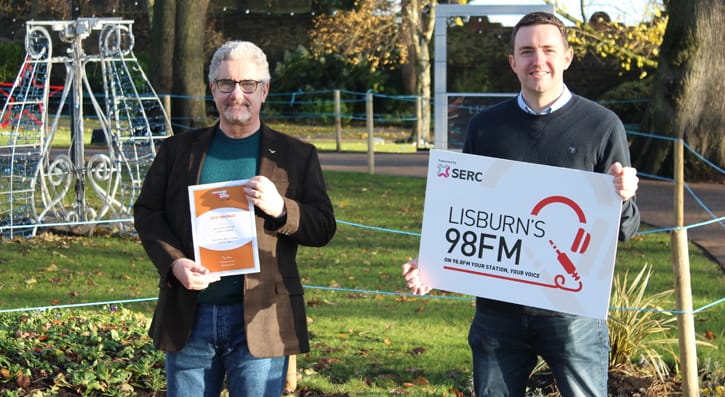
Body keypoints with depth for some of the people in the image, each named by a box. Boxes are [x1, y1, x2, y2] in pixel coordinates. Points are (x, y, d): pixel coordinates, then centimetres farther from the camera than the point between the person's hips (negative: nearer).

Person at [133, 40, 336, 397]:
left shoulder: (296, 156, 6)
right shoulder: (179, 149, 11)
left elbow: (323, 228, 3)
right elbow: (147, 212, 9)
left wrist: (280, 209, -18)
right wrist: (174, 263, -9)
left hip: (259, 321, -2)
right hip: (189, 316, 2)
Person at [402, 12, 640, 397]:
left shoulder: (601, 126, 0)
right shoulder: (485, 126, 7)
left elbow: (625, 230, 2)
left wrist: (622, 198, -20)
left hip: (573, 310, -2)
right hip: (498, 310, 2)